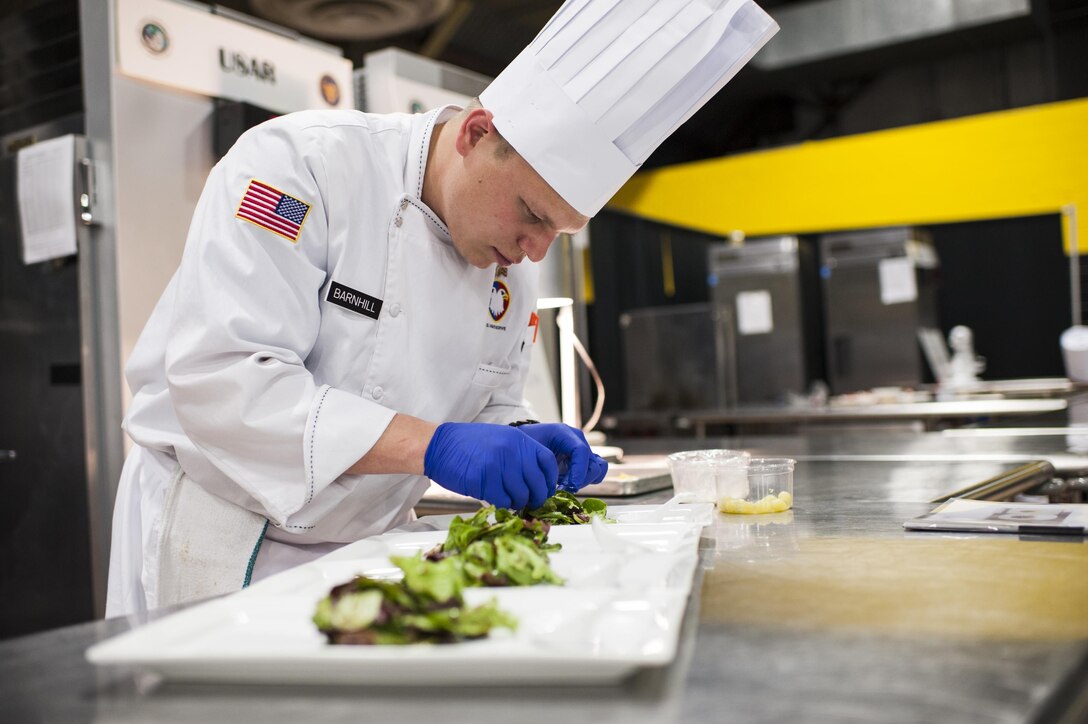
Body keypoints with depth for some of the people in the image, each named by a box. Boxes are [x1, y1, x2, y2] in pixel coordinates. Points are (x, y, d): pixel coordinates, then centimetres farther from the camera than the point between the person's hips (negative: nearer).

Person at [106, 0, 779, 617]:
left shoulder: (512, 265, 0)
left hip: (366, 549, 6)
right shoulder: (300, 164, -21)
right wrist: (428, 444, -36)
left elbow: (488, 406, 12)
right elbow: (220, 377, -30)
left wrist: (520, 443, -12)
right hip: (219, 544, -5)